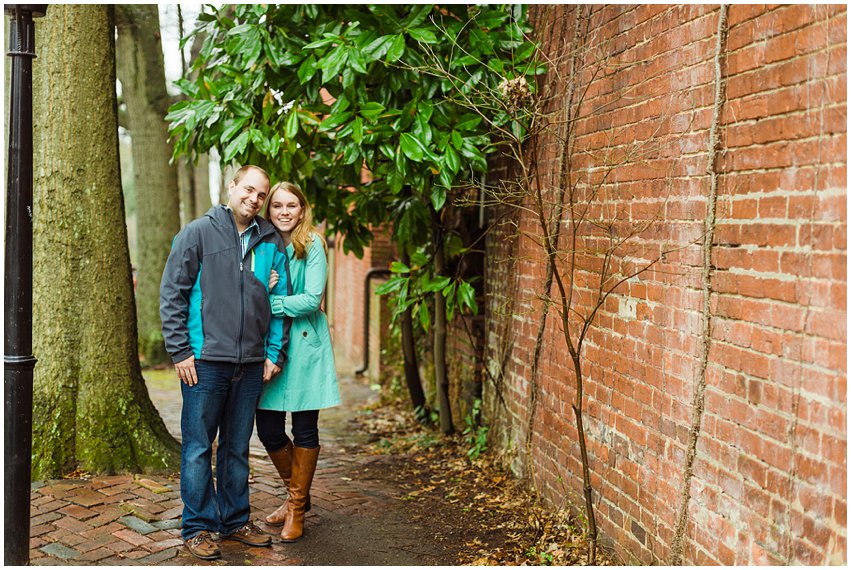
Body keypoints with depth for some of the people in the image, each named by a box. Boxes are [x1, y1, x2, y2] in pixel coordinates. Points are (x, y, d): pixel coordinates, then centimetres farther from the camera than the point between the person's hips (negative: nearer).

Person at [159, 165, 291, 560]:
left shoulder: (271, 242, 9)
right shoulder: (199, 233, -2)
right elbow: (172, 294, -3)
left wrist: (275, 353, 6)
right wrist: (180, 351, -9)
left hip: (251, 364, 4)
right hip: (205, 361, -4)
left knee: (237, 448, 14)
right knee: (198, 447, 2)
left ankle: (235, 520, 25)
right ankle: (198, 527, 13)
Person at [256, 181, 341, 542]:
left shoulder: (312, 245, -5)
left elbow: (312, 299, -13)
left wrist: (269, 304, -16)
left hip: (305, 345, -4)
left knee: (304, 430, 3)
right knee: (268, 429, 5)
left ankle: (297, 509, 17)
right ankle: (297, 495, 29)